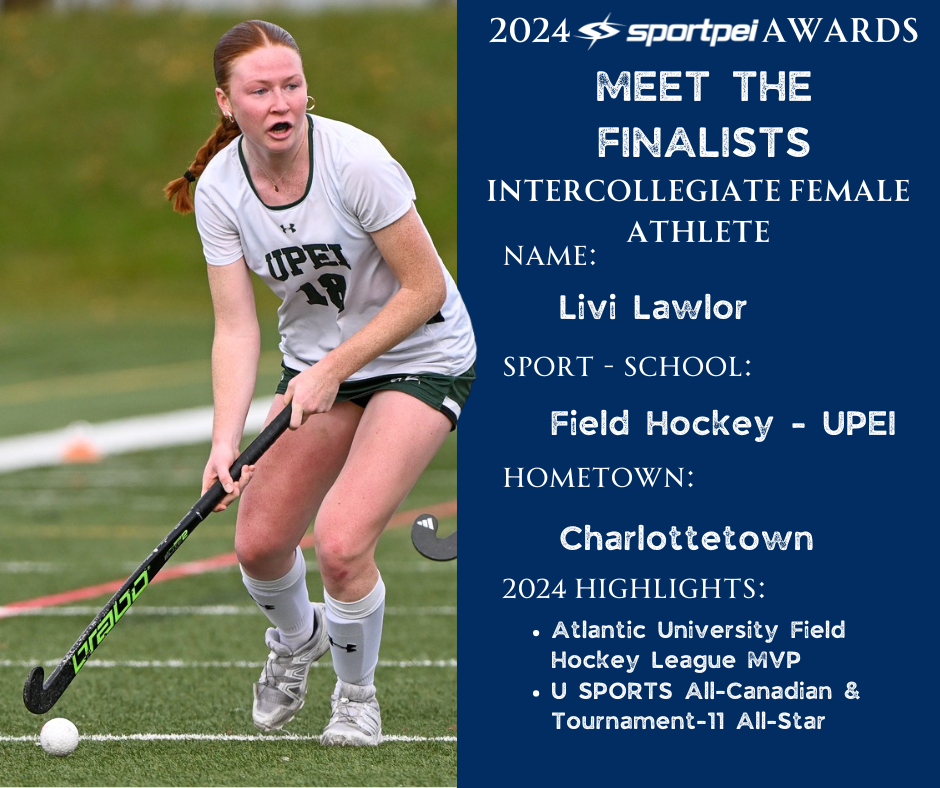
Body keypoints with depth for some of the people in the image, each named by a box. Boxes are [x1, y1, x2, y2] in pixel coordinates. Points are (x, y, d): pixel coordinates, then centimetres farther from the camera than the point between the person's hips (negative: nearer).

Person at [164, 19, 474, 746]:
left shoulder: (356, 162, -27)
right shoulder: (218, 190, -13)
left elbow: (423, 289, -20)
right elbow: (236, 327, -12)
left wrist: (333, 371, -22)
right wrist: (226, 439, -24)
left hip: (421, 356, -5)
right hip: (318, 359, 5)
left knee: (341, 543, -20)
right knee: (259, 542, 3)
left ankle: (358, 695, 8)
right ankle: (296, 641, 40)